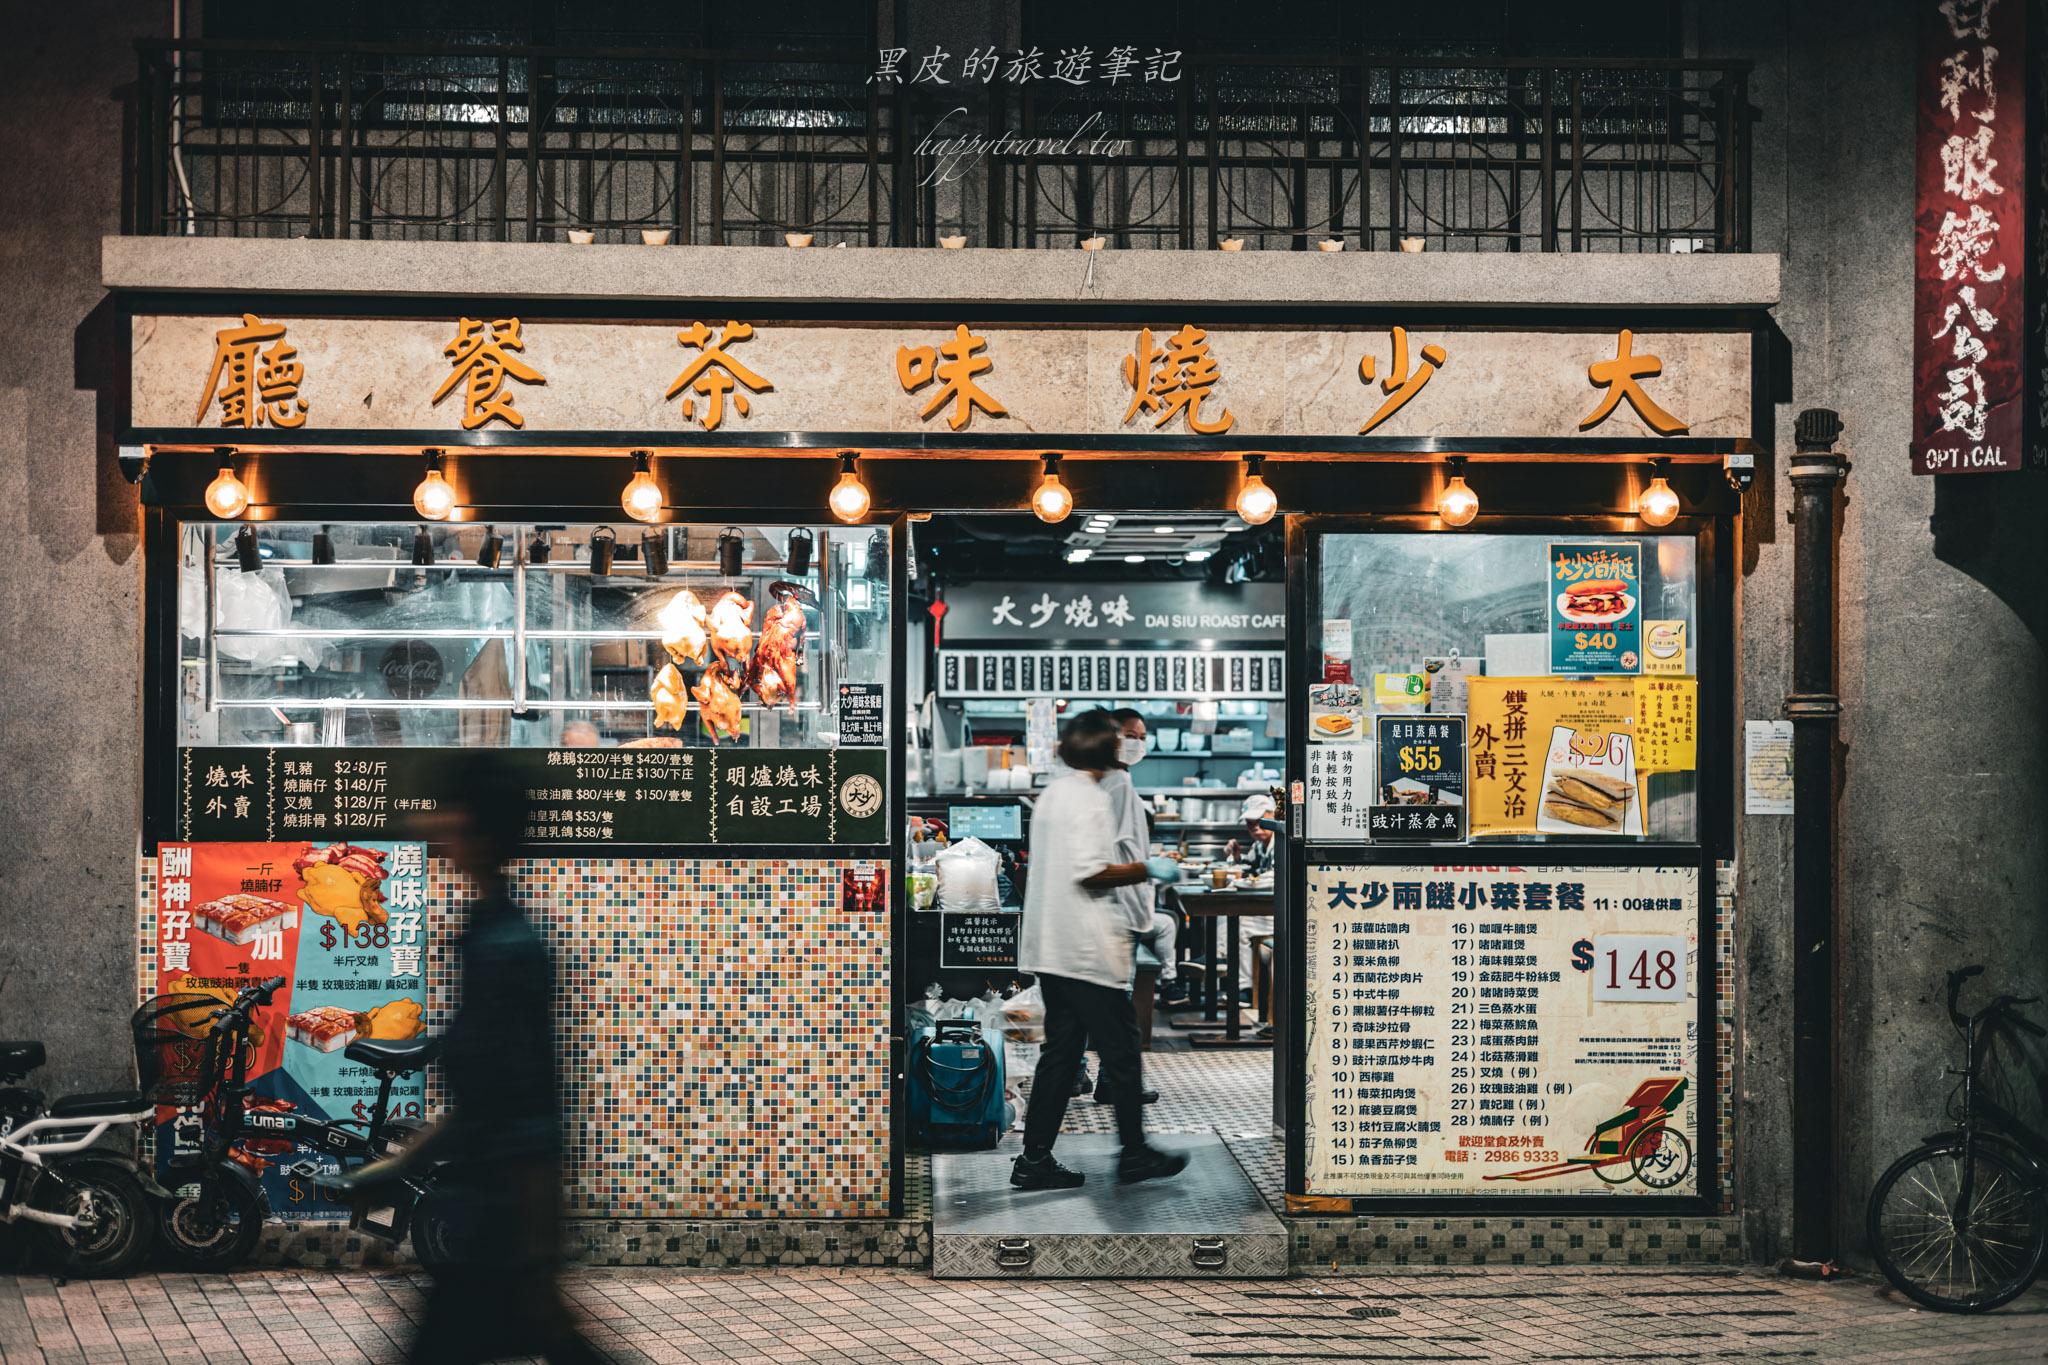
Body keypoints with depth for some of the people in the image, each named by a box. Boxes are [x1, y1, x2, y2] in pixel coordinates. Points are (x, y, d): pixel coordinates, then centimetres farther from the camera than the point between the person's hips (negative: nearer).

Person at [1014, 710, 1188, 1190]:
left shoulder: (1051, 794, 14)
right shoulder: (1089, 798, -14)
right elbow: (1089, 872, -22)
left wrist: (1129, 869, 23)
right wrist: (1146, 869, -11)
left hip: (1050, 948, 9)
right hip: (1088, 950, -9)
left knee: (1059, 1052, 10)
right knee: (1121, 1051, 3)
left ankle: (1035, 1159, 9)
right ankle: (1134, 1154, 13)